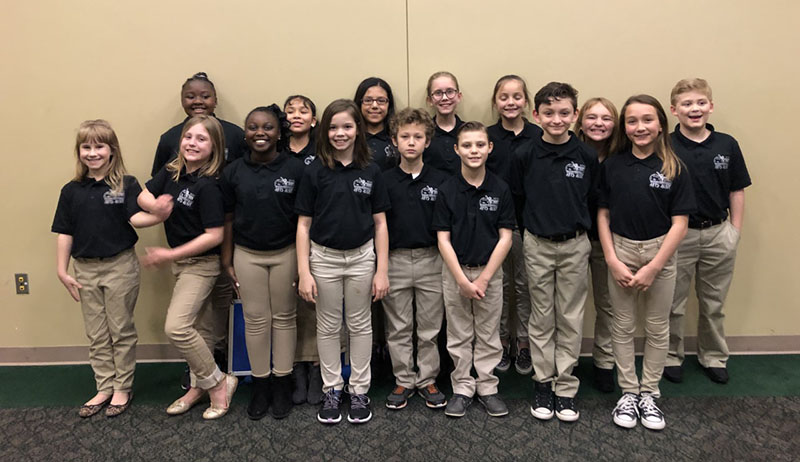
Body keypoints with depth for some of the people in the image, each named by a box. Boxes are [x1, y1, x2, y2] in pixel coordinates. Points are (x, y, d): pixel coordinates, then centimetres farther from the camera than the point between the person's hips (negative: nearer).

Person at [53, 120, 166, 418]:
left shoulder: (126, 185, -6)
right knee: (96, 335, 13)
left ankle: (123, 388, 21)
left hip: (120, 266, -4)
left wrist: (158, 216, -38)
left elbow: (135, 218, -18)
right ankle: (104, 389, 25)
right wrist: (62, 271, 3)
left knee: (121, 331, 7)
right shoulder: (71, 191, 3)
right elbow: (64, 233, 5)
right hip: (86, 269, 4)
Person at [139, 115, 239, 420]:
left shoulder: (208, 185, -20)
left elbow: (214, 235, -22)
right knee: (198, 326, 16)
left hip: (201, 263, -7)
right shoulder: (172, 171, 1)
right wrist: (154, 205, -16)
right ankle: (199, 386, 30)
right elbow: (143, 195, 9)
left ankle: (219, 383, 2)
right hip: (179, 260, 7)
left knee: (176, 326, -16)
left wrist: (169, 255, -17)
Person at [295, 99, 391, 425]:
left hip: (361, 257, 1)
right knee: (328, 326, 12)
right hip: (324, 257, 0)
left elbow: (380, 223, 0)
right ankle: (331, 390, 28)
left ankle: (359, 390, 27)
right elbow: (303, 224, -4)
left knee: (360, 325, 12)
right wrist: (303, 272, -9)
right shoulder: (315, 171, -5)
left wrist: (382, 270, -4)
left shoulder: (370, 171, -3)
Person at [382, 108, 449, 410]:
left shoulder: (440, 180, 0)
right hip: (395, 260, 0)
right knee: (398, 328, 10)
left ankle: (427, 380, 25)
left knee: (429, 328, 10)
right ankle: (403, 381, 25)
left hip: (431, 260, 0)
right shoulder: (385, 181, -1)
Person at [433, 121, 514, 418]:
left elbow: (505, 238, -5)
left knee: (488, 335, 11)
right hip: (455, 272, 0)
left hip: (489, 271, 0)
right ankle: (462, 388, 24)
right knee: (459, 336, 10)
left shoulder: (500, 190, -4)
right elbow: (443, 240, -7)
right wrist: (462, 280, -13)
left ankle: (487, 388, 25)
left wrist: (484, 278, -11)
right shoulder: (447, 191, -5)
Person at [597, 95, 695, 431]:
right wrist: (612, 260, -9)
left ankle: (649, 393, 26)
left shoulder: (674, 169, -5)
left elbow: (679, 222, -7)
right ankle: (628, 393, 23)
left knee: (657, 327, 10)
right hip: (621, 251, 1)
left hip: (660, 252, 0)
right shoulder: (612, 165, -1)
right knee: (623, 325, 9)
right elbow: (603, 215, 0)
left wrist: (653, 268, -13)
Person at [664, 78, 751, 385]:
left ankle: (713, 357, 34)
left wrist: (735, 230, 2)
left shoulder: (727, 145, -1)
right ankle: (671, 357, 28)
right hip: (678, 235, -2)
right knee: (673, 304, 10)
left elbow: (737, 191, 5)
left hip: (718, 234, 3)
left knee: (714, 303, 17)